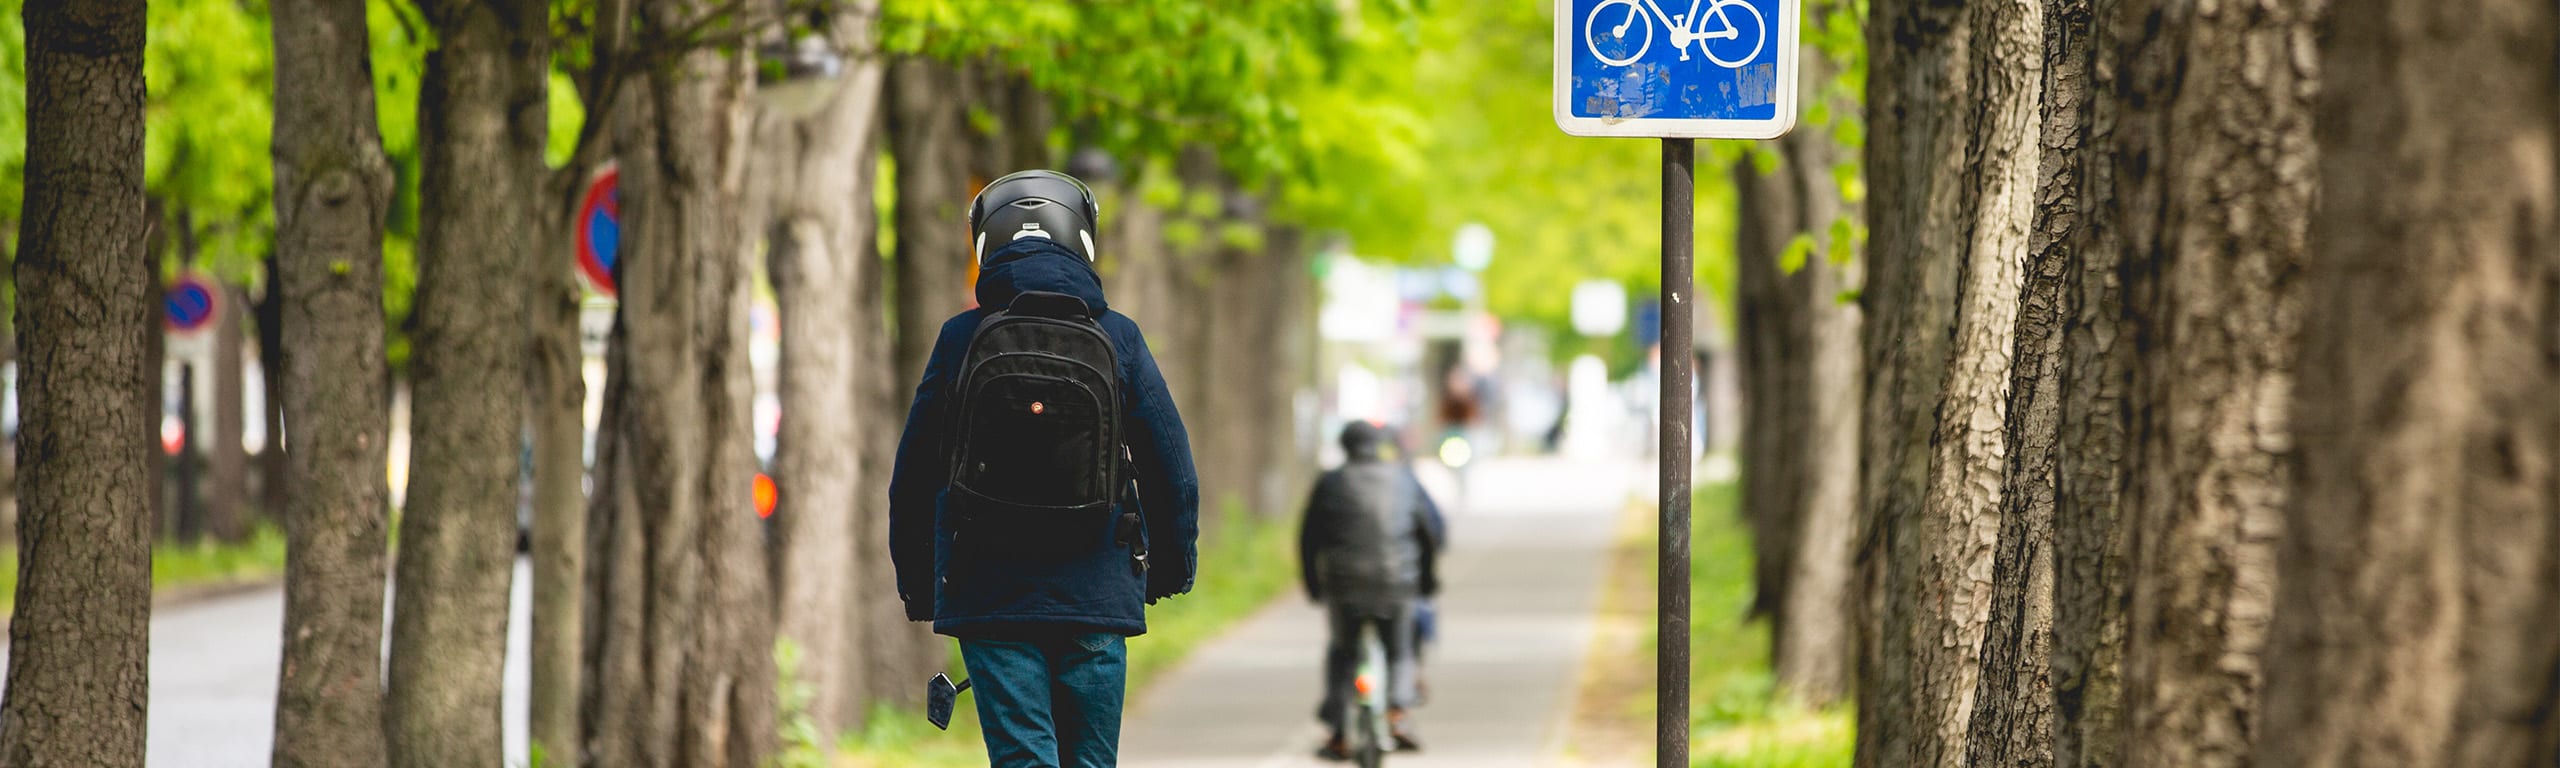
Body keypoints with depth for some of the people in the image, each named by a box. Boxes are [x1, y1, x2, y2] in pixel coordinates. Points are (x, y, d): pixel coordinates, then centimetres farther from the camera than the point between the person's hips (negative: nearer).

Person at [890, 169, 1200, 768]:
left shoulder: (959, 341, -2)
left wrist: (915, 582, 16)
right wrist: (1173, 562, 19)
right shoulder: (1118, 341, -2)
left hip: (988, 599, -1)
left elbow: (913, 474, 3)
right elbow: (1171, 466, 2)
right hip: (1095, 597, 1)